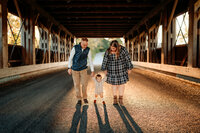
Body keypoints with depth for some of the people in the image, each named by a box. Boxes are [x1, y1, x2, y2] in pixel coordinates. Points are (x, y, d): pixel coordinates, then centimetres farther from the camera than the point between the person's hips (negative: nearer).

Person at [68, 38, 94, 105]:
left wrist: (92, 71, -7)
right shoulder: (75, 48, -17)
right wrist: (69, 68, -11)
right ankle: (79, 99, 15)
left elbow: (90, 60, -5)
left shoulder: (88, 50, -10)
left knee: (84, 83, -5)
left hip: (83, 69, 1)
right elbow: (70, 58, -9)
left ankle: (85, 97, 18)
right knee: (77, 84, 1)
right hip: (75, 69, -1)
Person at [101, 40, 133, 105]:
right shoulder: (108, 51, -14)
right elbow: (105, 60, -2)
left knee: (122, 83, 3)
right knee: (114, 83, 9)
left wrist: (129, 68, -3)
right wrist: (104, 69, 4)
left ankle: (120, 99, 18)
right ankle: (115, 98, 23)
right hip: (112, 70, 1)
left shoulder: (123, 49, -18)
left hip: (122, 69, -1)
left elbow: (128, 59, -9)